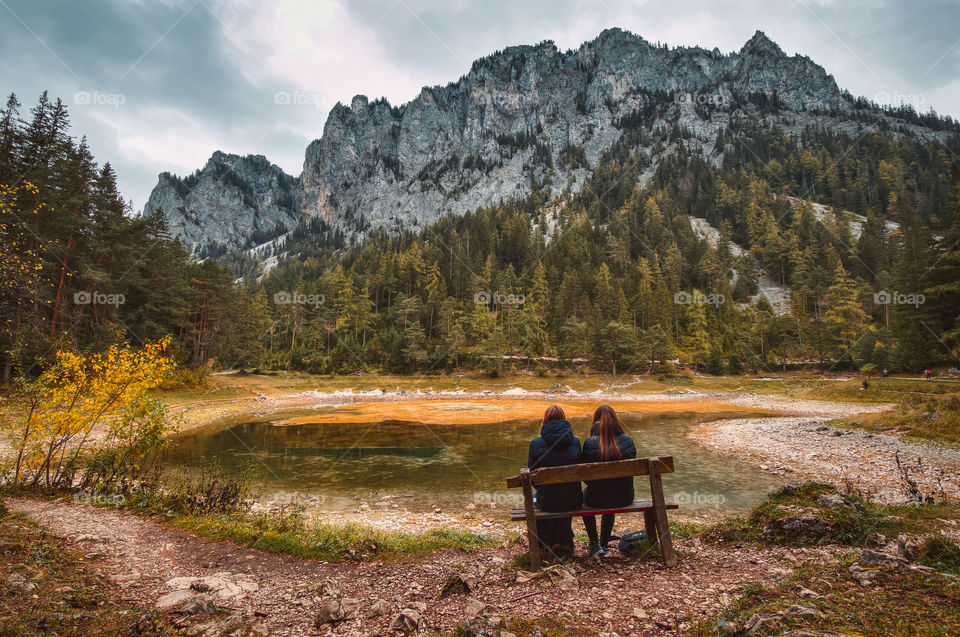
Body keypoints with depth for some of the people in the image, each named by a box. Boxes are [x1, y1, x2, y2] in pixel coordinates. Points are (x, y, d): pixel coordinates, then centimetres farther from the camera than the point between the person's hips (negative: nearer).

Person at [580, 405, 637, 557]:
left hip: (597, 498, -3)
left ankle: (595, 545, 35)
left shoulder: (589, 444, -18)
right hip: (624, 498, 3)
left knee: (583, 495, 33)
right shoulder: (628, 442, -10)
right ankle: (604, 545, 47)